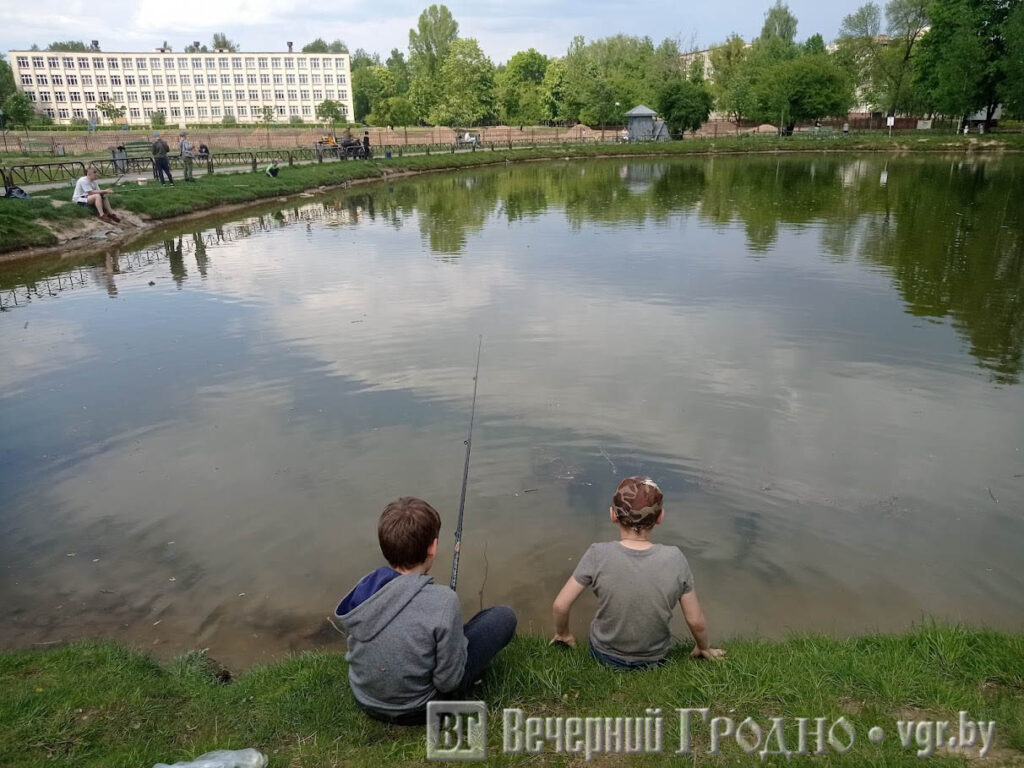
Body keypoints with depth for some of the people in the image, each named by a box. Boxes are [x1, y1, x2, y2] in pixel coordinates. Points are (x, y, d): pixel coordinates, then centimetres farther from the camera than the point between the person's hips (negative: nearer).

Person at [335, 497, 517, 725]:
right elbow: (448, 682, -22)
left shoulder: (364, 587, -14)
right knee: (504, 617, 2)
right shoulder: (442, 601, -31)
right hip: (413, 712, -5)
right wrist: (458, 639, -2)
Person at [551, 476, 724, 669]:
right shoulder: (675, 559, -24)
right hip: (653, 660, 1)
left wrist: (563, 633, 2)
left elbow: (560, 606, -19)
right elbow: (696, 621, -13)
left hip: (605, 656, 0)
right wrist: (705, 648, 8)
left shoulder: (598, 555, -27)